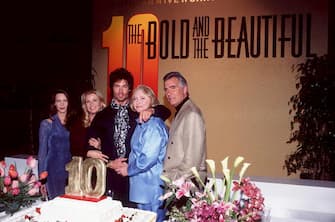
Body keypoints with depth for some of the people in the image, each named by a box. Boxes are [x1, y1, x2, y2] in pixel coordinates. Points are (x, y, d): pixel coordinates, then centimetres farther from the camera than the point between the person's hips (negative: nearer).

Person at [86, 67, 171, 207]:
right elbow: (90, 146, 6)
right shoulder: (102, 116, 10)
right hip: (110, 178, 1)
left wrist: (151, 111, -18)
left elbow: (165, 111, 1)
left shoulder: (138, 112, 10)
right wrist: (109, 163, -4)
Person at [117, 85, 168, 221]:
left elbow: (149, 158, -22)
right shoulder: (141, 124, 14)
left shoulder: (154, 124, -17)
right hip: (141, 185, 9)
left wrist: (128, 170, -10)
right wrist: (127, 166, 7)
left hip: (152, 186, -9)